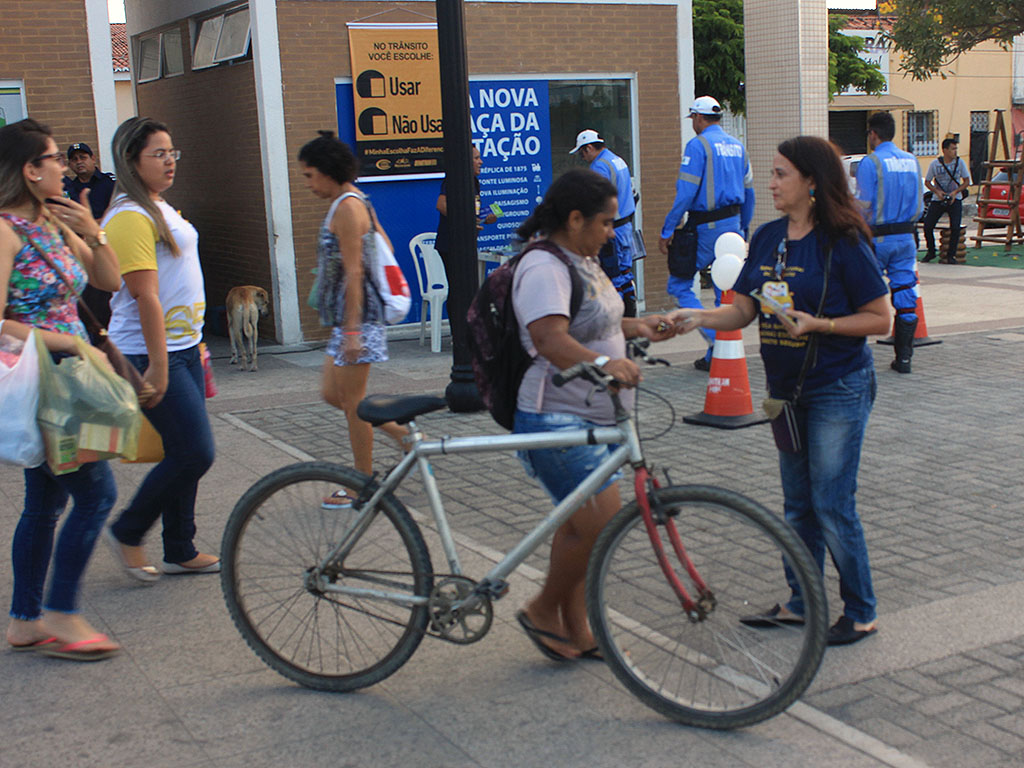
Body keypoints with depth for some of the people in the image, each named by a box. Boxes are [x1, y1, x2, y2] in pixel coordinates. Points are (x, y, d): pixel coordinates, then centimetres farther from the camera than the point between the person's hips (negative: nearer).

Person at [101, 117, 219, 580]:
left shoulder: (160, 208, 15)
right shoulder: (131, 217, -17)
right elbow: (145, 296, -21)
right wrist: (158, 365, -23)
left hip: (182, 347, 10)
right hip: (152, 354, -10)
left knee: (185, 454, 12)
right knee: (195, 454, -7)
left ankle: (180, 552, 22)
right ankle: (127, 533, 11)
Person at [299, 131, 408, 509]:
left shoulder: (347, 208, -15)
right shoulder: (355, 202, 15)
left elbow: (354, 272, -20)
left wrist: (351, 330, -22)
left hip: (356, 316, -10)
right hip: (347, 317, 10)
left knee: (352, 400, -1)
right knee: (332, 392, 15)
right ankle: (404, 435, 20)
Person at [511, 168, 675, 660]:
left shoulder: (581, 262, 15)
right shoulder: (543, 268, -18)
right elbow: (550, 338, -33)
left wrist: (635, 327, 15)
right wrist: (602, 363, -47)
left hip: (591, 418, 11)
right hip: (557, 420, -10)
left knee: (579, 523, 14)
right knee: (601, 522, -13)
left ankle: (575, 630, 25)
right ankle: (543, 611, 7)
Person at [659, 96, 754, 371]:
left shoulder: (698, 145, -10)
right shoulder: (737, 146, 13)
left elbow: (686, 192, -16)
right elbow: (748, 191, 16)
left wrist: (667, 230, -13)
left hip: (705, 227, -8)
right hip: (732, 224, 8)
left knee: (679, 284, 2)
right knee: (726, 291, 10)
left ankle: (715, 339, -9)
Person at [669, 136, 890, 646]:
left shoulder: (842, 242, -14)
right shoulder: (768, 238, 5)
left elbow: (879, 318, -12)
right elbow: (743, 309, 4)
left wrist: (817, 324, -23)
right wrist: (699, 317, -13)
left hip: (839, 389, -7)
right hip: (786, 388, 7)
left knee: (831, 503, -4)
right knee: (797, 502, 14)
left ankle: (860, 612, 12)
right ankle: (801, 603, 27)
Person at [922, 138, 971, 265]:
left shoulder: (959, 162, -1)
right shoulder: (935, 163, -4)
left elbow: (967, 181, 4)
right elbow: (927, 182, 4)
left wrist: (956, 192, -12)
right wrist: (937, 191, -13)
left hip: (954, 200, 0)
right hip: (937, 200, 0)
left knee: (955, 227, -18)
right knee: (927, 226, -9)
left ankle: (951, 255, -4)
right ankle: (931, 252, 15)